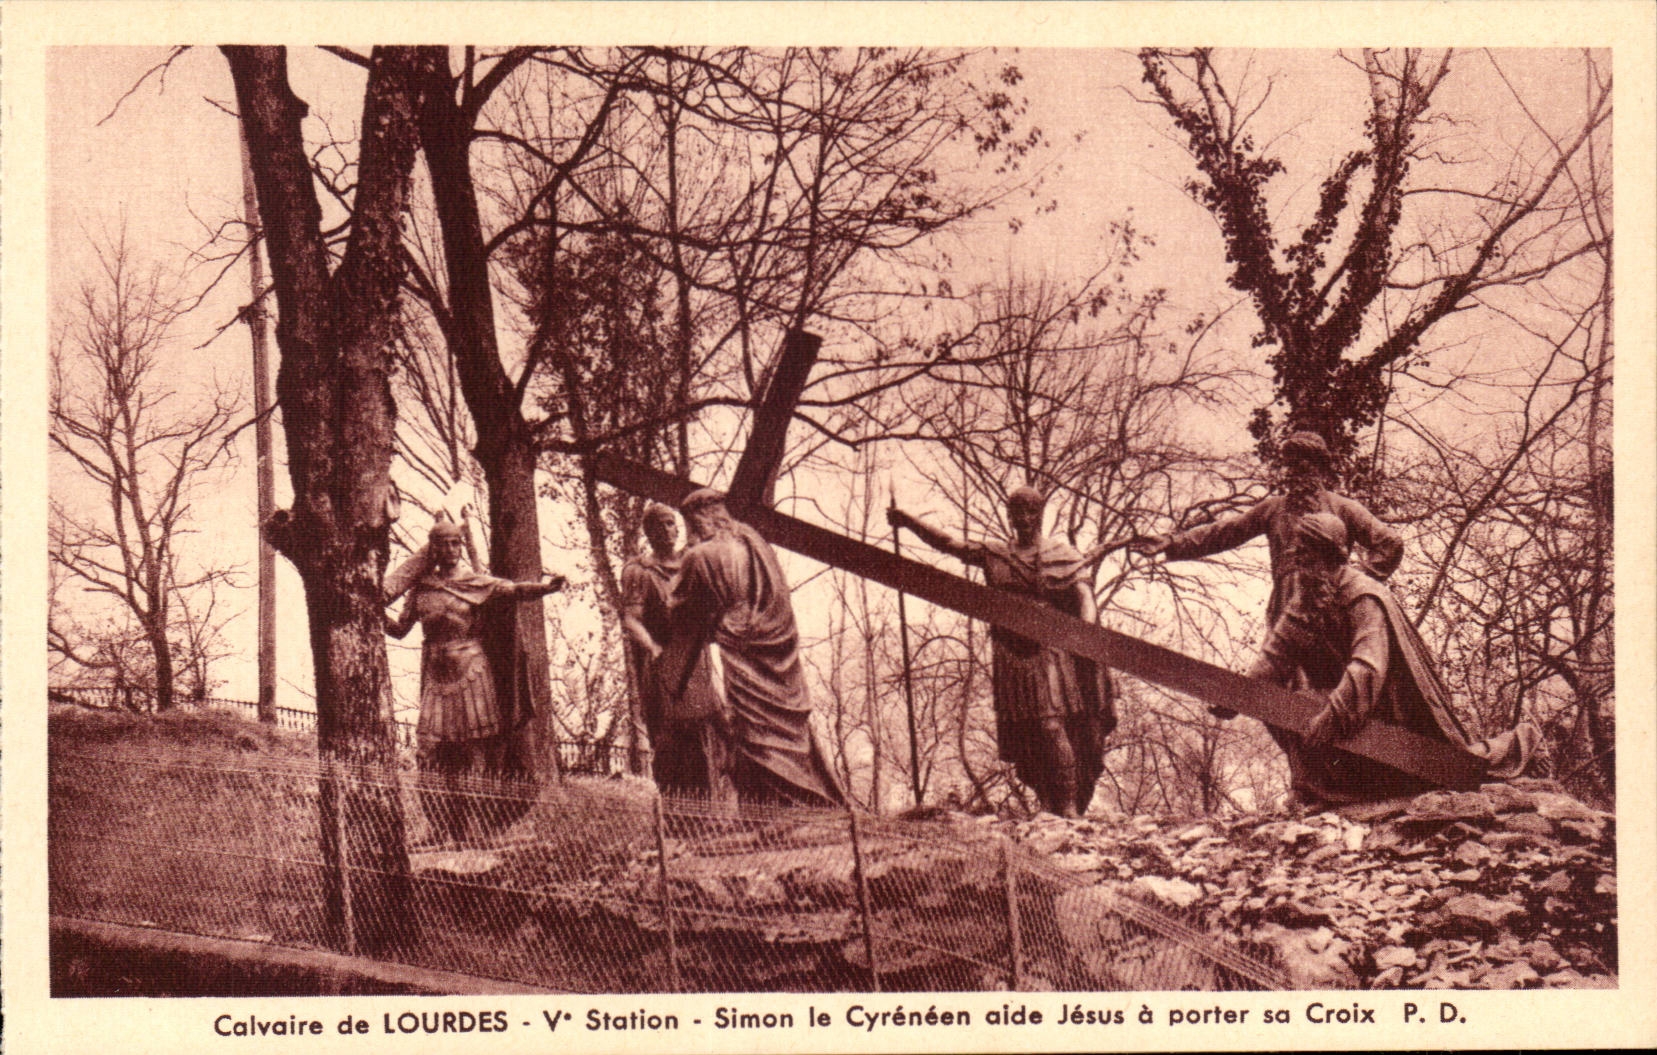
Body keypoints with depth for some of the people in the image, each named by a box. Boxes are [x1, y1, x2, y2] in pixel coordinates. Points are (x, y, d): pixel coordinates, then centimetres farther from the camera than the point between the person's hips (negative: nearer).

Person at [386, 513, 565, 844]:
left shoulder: (476, 584, 3)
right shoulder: (421, 588, 11)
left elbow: (511, 590, -12)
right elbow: (400, 629, 14)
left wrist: (544, 588, -30)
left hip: (472, 675, -3)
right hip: (436, 677, 3)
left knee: (477, 749, -6)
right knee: (433, 751, -3)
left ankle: (477, 826, -2)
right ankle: (446, 829, 3)